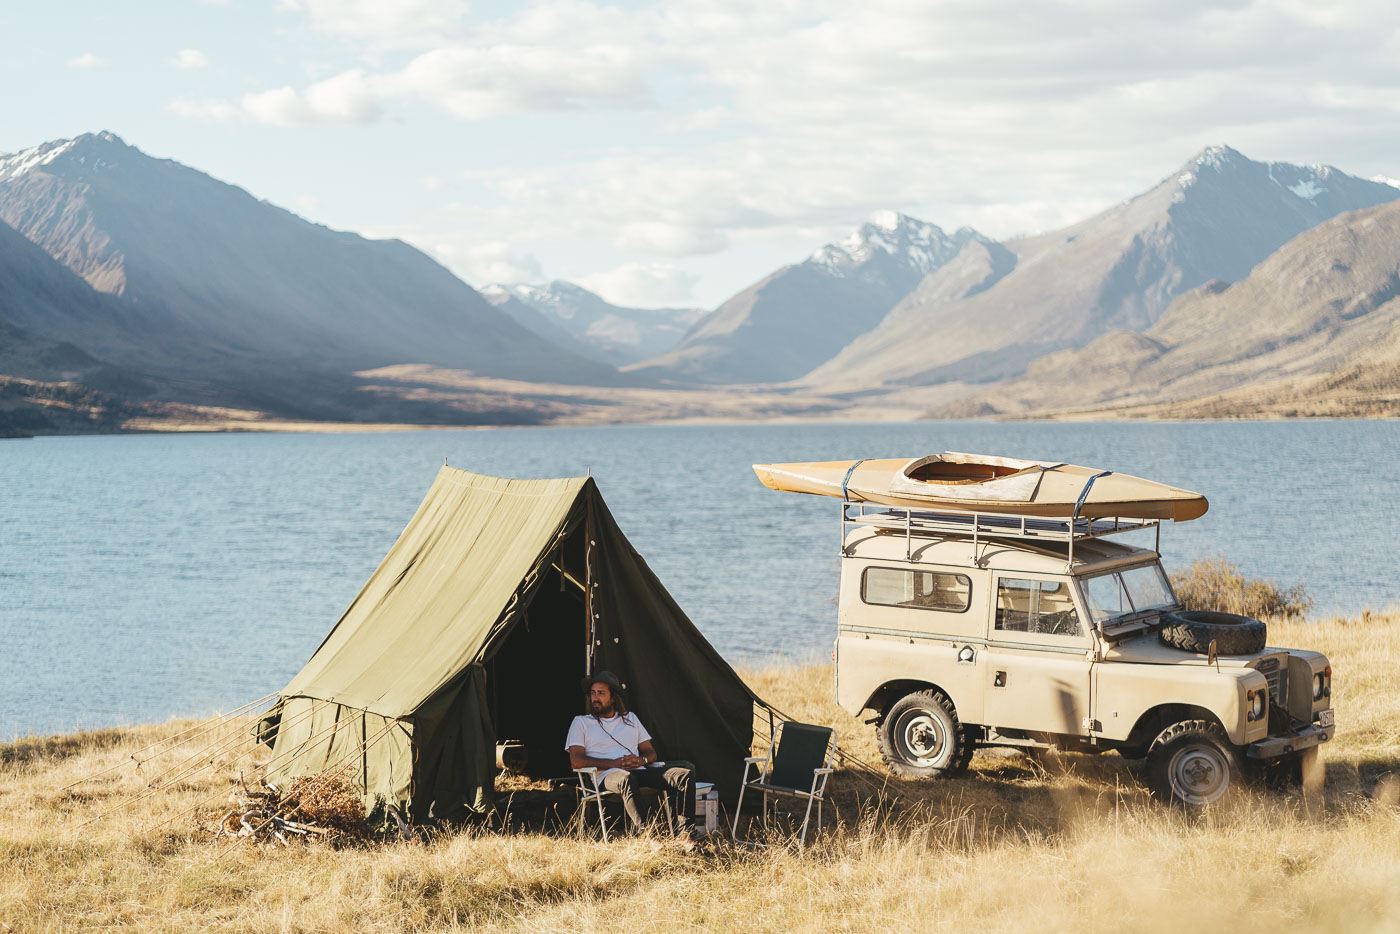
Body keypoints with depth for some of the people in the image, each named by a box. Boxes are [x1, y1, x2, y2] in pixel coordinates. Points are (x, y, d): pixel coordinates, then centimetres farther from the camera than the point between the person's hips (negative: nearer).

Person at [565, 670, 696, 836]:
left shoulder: (630, 718, 26)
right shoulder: (581, 722, 14)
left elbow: (651, 753, 24)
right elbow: (576, 762, 0)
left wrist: (641, 760, -3)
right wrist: (614, 763, -10)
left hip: (639, 772, 5)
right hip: (608, 776, -5)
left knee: (683, 775, -20)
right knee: (626, 779, -43)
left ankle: (684, 833, -27)